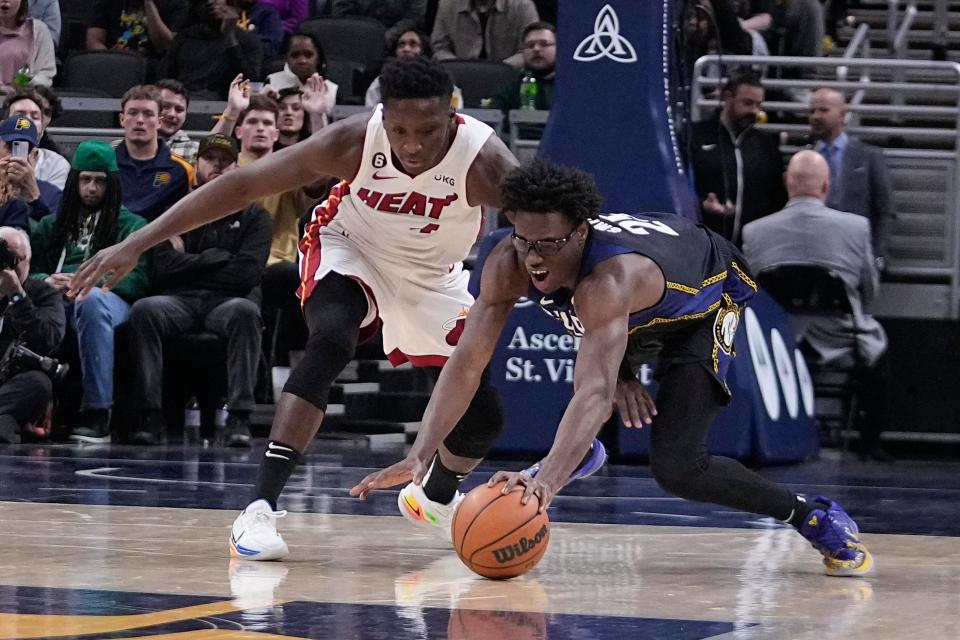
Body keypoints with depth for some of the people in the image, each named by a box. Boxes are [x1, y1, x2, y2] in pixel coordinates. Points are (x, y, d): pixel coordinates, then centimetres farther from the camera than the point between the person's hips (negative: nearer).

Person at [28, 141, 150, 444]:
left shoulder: (131, 225, 20)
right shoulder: (52, 225, 31)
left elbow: (138, 279, 4)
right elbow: (29, 268, 21)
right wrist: (47, 282, -5)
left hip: (107, 299, -2)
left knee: (91, 300, -41)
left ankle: (97, 412, -44)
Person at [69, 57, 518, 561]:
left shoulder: (482, 159, -34)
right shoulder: (355, 141, -32)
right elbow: (242, 184, -25)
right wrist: (136, 244, -28)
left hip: (433, 275, 2)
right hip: (349, 249, -2)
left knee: (482, 417, 1)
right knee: (330, 342, -33)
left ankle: (437, 498, 36)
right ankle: (259, 509, -35)